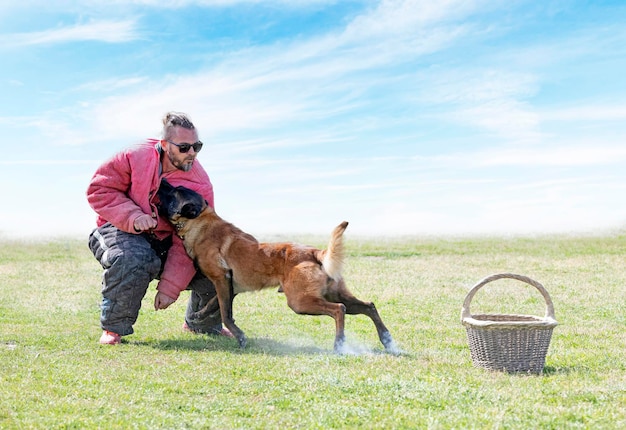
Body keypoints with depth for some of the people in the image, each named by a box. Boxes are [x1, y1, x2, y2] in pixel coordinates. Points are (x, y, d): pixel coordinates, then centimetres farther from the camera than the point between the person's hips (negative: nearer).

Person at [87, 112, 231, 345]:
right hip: (122, 230, -3)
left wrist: (170, 288, -24)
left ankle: (201, 324, 21)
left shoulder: (200, 185, -14)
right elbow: (98, 189, -14)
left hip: (165, 241, 3)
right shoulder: (135, 158, -17)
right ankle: (113, 328, -15)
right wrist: (132, 216, -30)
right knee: (134, 260, -40)